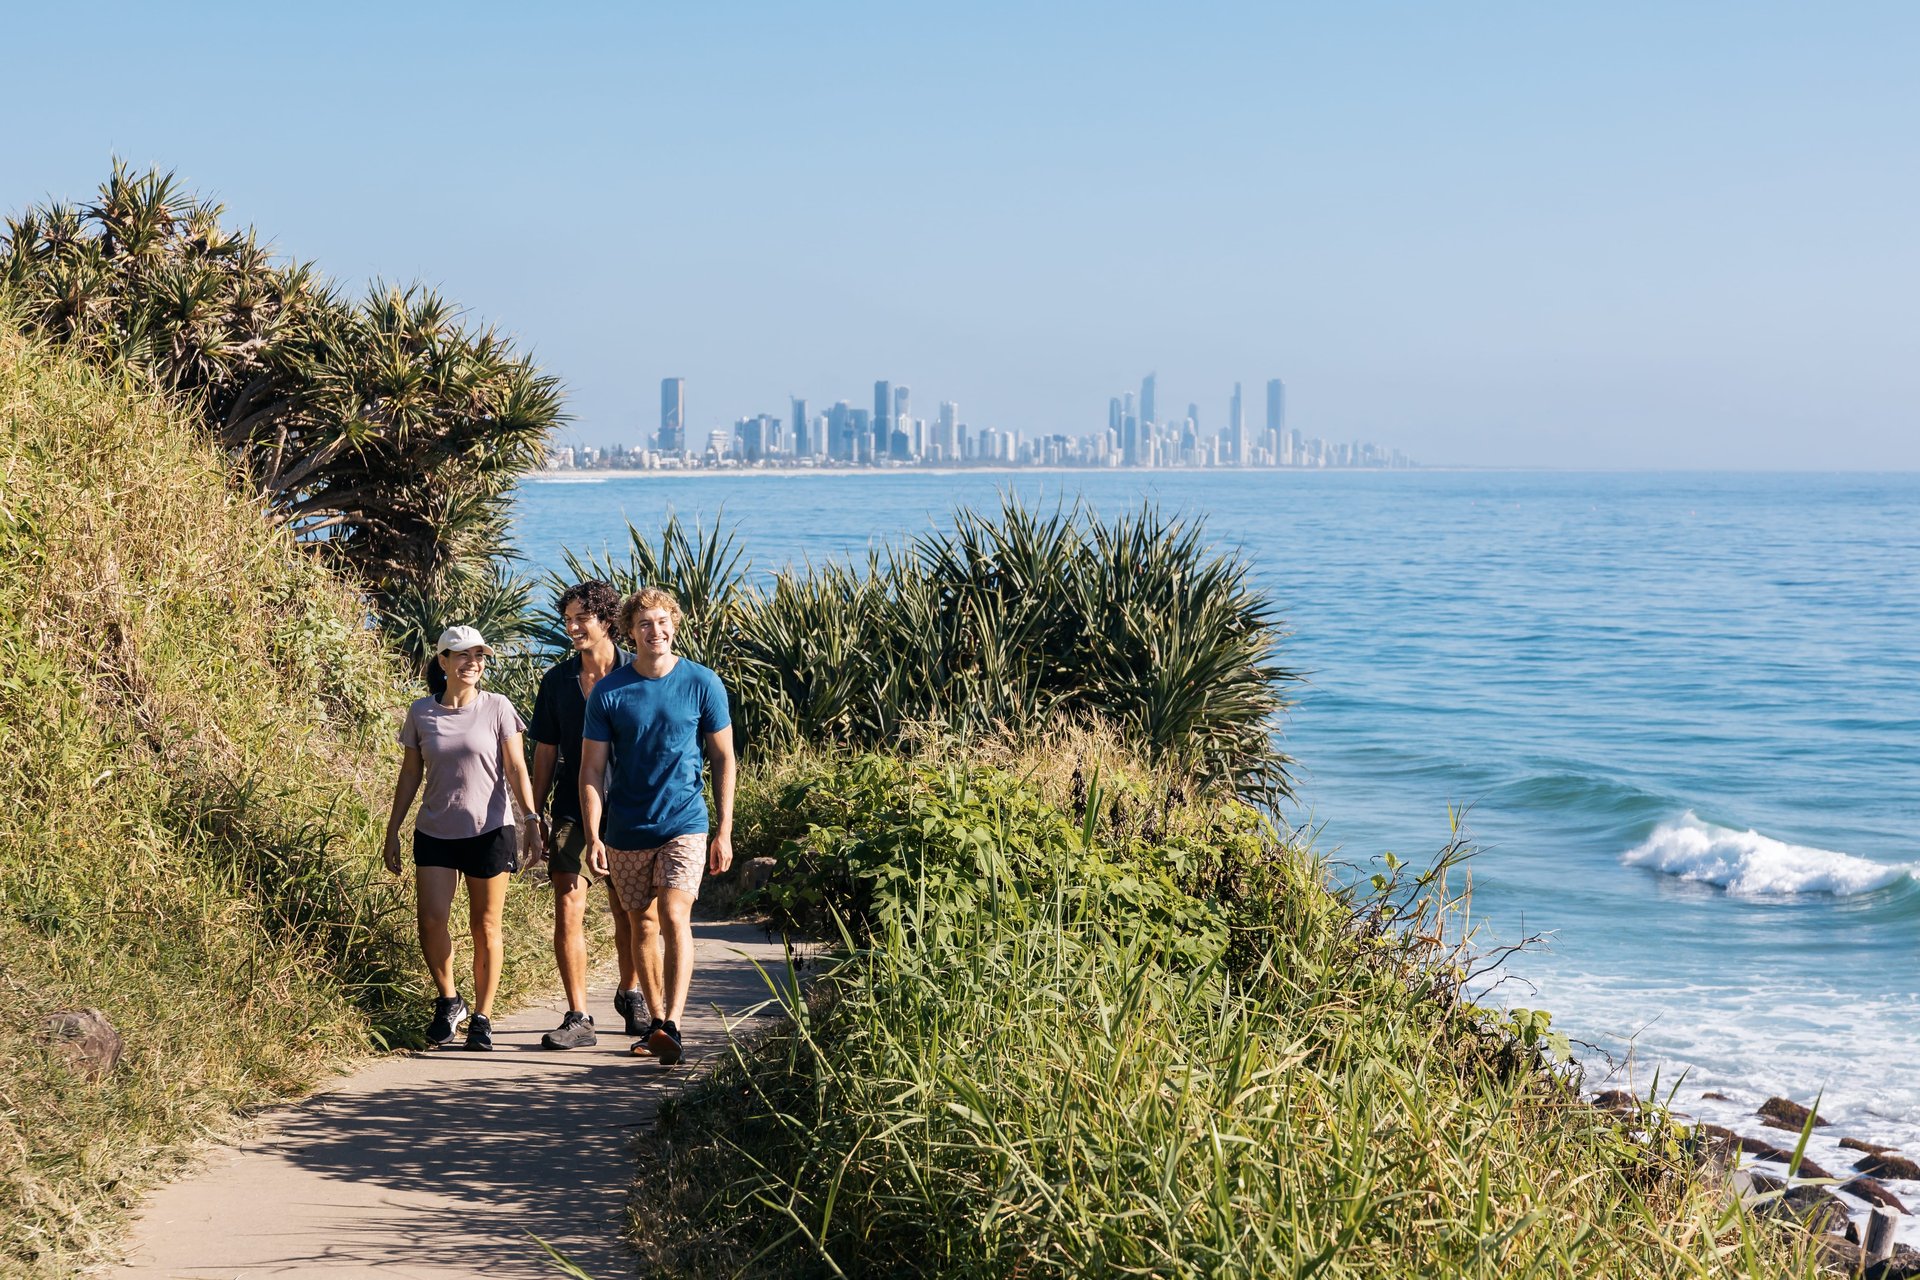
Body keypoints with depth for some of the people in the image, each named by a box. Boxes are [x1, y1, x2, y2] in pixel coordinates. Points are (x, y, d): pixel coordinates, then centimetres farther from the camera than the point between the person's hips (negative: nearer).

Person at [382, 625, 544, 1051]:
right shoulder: (421, 712, 3)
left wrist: (532, 823, -10)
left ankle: (482, 1016, 14)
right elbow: (410, 774, 10)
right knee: (431, 919, -10)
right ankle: (448, 1001, 11)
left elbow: (516, 769, -2)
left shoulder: (497, 708, -2)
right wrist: (392, 831, 10)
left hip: (489, 832, -1)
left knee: (486, 927, 3)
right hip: (435, 833, 2)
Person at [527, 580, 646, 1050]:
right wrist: (536, 813, 7)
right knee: (568, 910, -8)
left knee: (630, 915, 9)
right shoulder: (557, 680, 6)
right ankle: (577, 1018, -4)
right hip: (572, 813, 2)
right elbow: (545, 752, 11)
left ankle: (630, 995, 33)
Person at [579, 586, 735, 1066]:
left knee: (674, 917, -17)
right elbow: (591, 769, 0)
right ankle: (655, 1021, 22)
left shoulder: (703, 684, -3)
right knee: (643, 923, 10)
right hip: (626, 830, 2)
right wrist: (593, 837, -9)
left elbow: (723, 758, 4)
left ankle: (673, 1027, -21)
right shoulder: (608, 693, -2)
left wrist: (724, 831, -1)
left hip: (684, 825, -2)